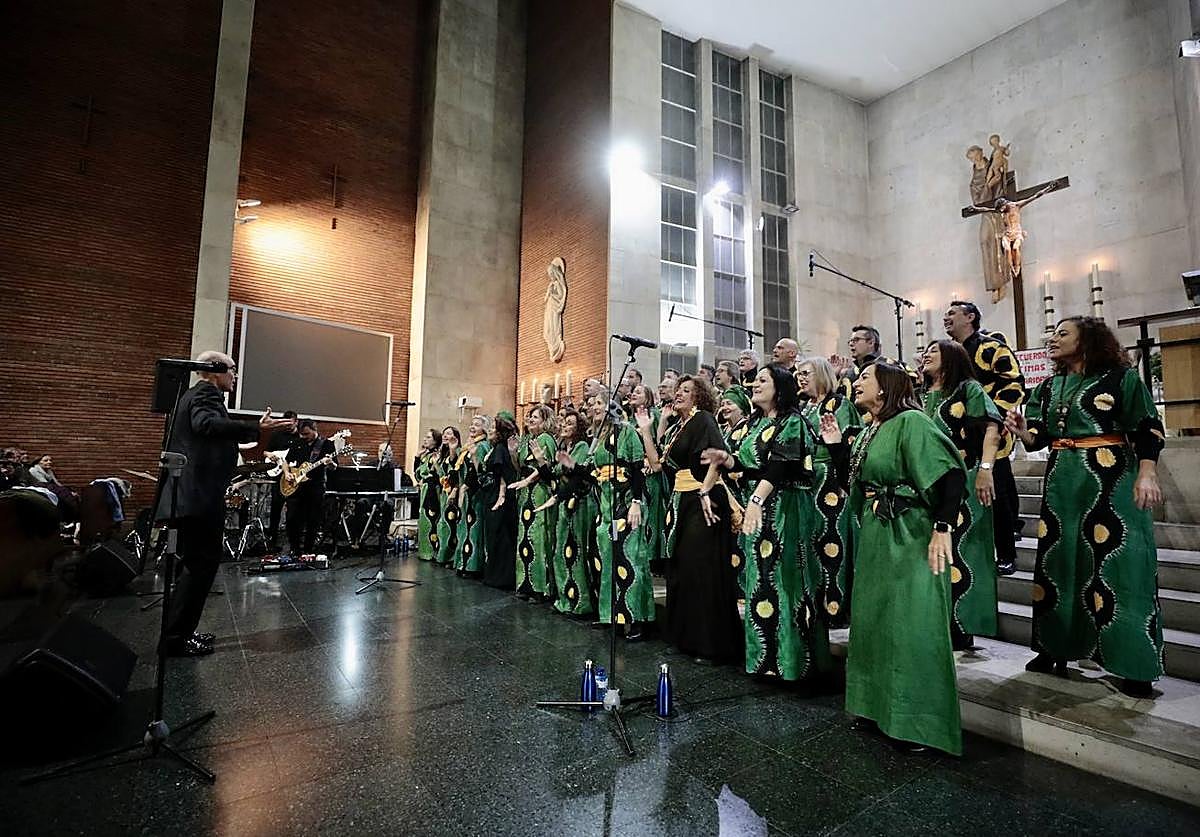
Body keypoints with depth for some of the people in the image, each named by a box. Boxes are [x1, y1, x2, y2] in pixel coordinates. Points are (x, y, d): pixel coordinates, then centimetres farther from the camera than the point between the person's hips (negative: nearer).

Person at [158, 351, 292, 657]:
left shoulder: (196, 394, 21)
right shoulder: (206, 394, -11)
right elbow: (207, 425, -33)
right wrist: (255, 429, -40)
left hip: (191, 494, 11)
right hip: (200, 496, -11)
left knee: (195, 563, 18)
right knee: (202, 564, -4)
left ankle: (180, 631, 26)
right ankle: (176, 638, 3)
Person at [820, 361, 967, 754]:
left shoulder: (910, 422, -14)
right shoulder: (868, 432, 12)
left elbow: (952, 473, -21)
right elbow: (855, 483, 14)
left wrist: (942, 528, -24)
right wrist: (836, 445, 7)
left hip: (911, 538, -9)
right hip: (874, 538, 9)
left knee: (911, 626, -1)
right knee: (874, 621, 16)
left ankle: (919, 722, 15)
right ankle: (880, 705, 33)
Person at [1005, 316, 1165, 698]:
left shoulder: (1120, 377, -1)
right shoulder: (1048, 387, 13)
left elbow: (1148, 429, -5)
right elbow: (1039, 438, 11)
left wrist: (1146, 474, -15)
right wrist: (1023, 431, -11)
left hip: (1111, 479, -5)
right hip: (1062, 481, 5)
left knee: (1116, 562, -6)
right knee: (1057, 559, 6)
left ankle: (1134, 665, 5)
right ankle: (1055, 650, 18)